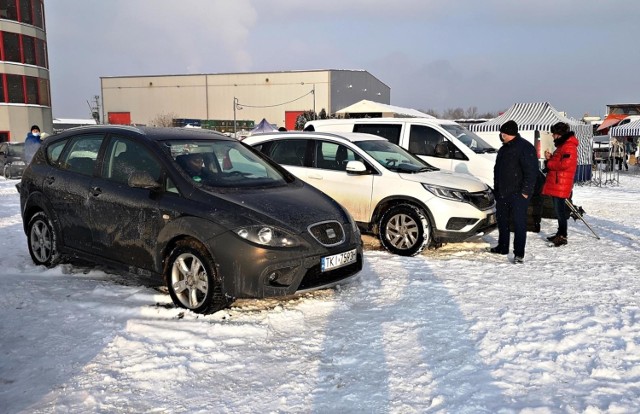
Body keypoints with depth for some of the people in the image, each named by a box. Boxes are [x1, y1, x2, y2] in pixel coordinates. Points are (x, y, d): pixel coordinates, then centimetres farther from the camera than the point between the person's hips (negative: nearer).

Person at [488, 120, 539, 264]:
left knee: (519, 223, -8)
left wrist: (525, 191, -20)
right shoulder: (504, 149, 16)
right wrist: (496, 189, 20)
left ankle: (519, 253, -6)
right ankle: (502, 247, 31)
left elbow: (531, 171, -17)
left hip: (518, 193, -9)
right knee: (502, 220, 16)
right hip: (502, 193, 9)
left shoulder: (525, 148, -12)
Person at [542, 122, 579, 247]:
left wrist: (549, 163, -11)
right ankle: (560, 234, 25)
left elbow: (564, 164, -23)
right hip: (556, 184, 10)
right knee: (558, 210, 16)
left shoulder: (569, 147, -13)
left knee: (560, 210, -7)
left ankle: (562, 237, -3)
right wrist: (550, 158, 5)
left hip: (561, 185, -10)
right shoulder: (562, 145, 20)